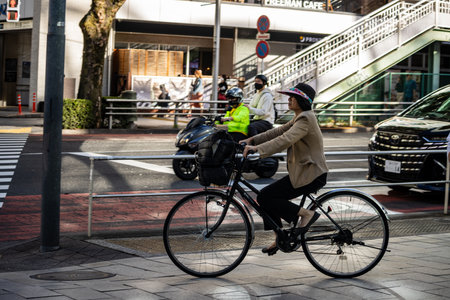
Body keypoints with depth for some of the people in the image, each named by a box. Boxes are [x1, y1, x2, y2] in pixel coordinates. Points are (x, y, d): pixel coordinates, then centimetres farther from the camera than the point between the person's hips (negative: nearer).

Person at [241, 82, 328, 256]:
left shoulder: (305, 119, -17)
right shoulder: (299, 118, 15)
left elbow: (285, 140, -31)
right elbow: (278, 132, 15)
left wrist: (258, 149, -39)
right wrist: (252, 140, 5)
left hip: (310, 175, -10)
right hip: (302, 172, 10)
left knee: (264, 197, -12)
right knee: (266, 197, 10)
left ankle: (306, 214, -7)